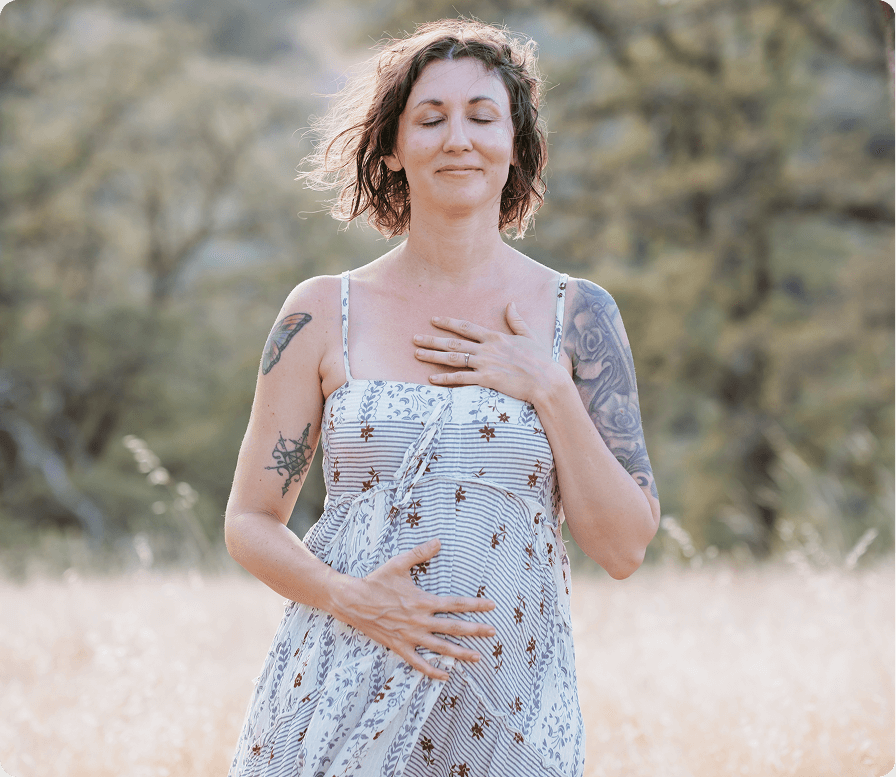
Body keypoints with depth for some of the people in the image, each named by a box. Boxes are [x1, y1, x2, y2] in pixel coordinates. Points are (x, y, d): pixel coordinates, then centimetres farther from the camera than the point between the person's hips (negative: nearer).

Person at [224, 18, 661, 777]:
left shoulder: (577, 315, 2)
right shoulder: (324, 313, 2)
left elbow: (624, 548, -1)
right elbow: (250, 522, 5)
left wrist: (548, 390, -10)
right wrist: (351, 598, -13)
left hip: (510, 705, 0)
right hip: (338, 704, 0)